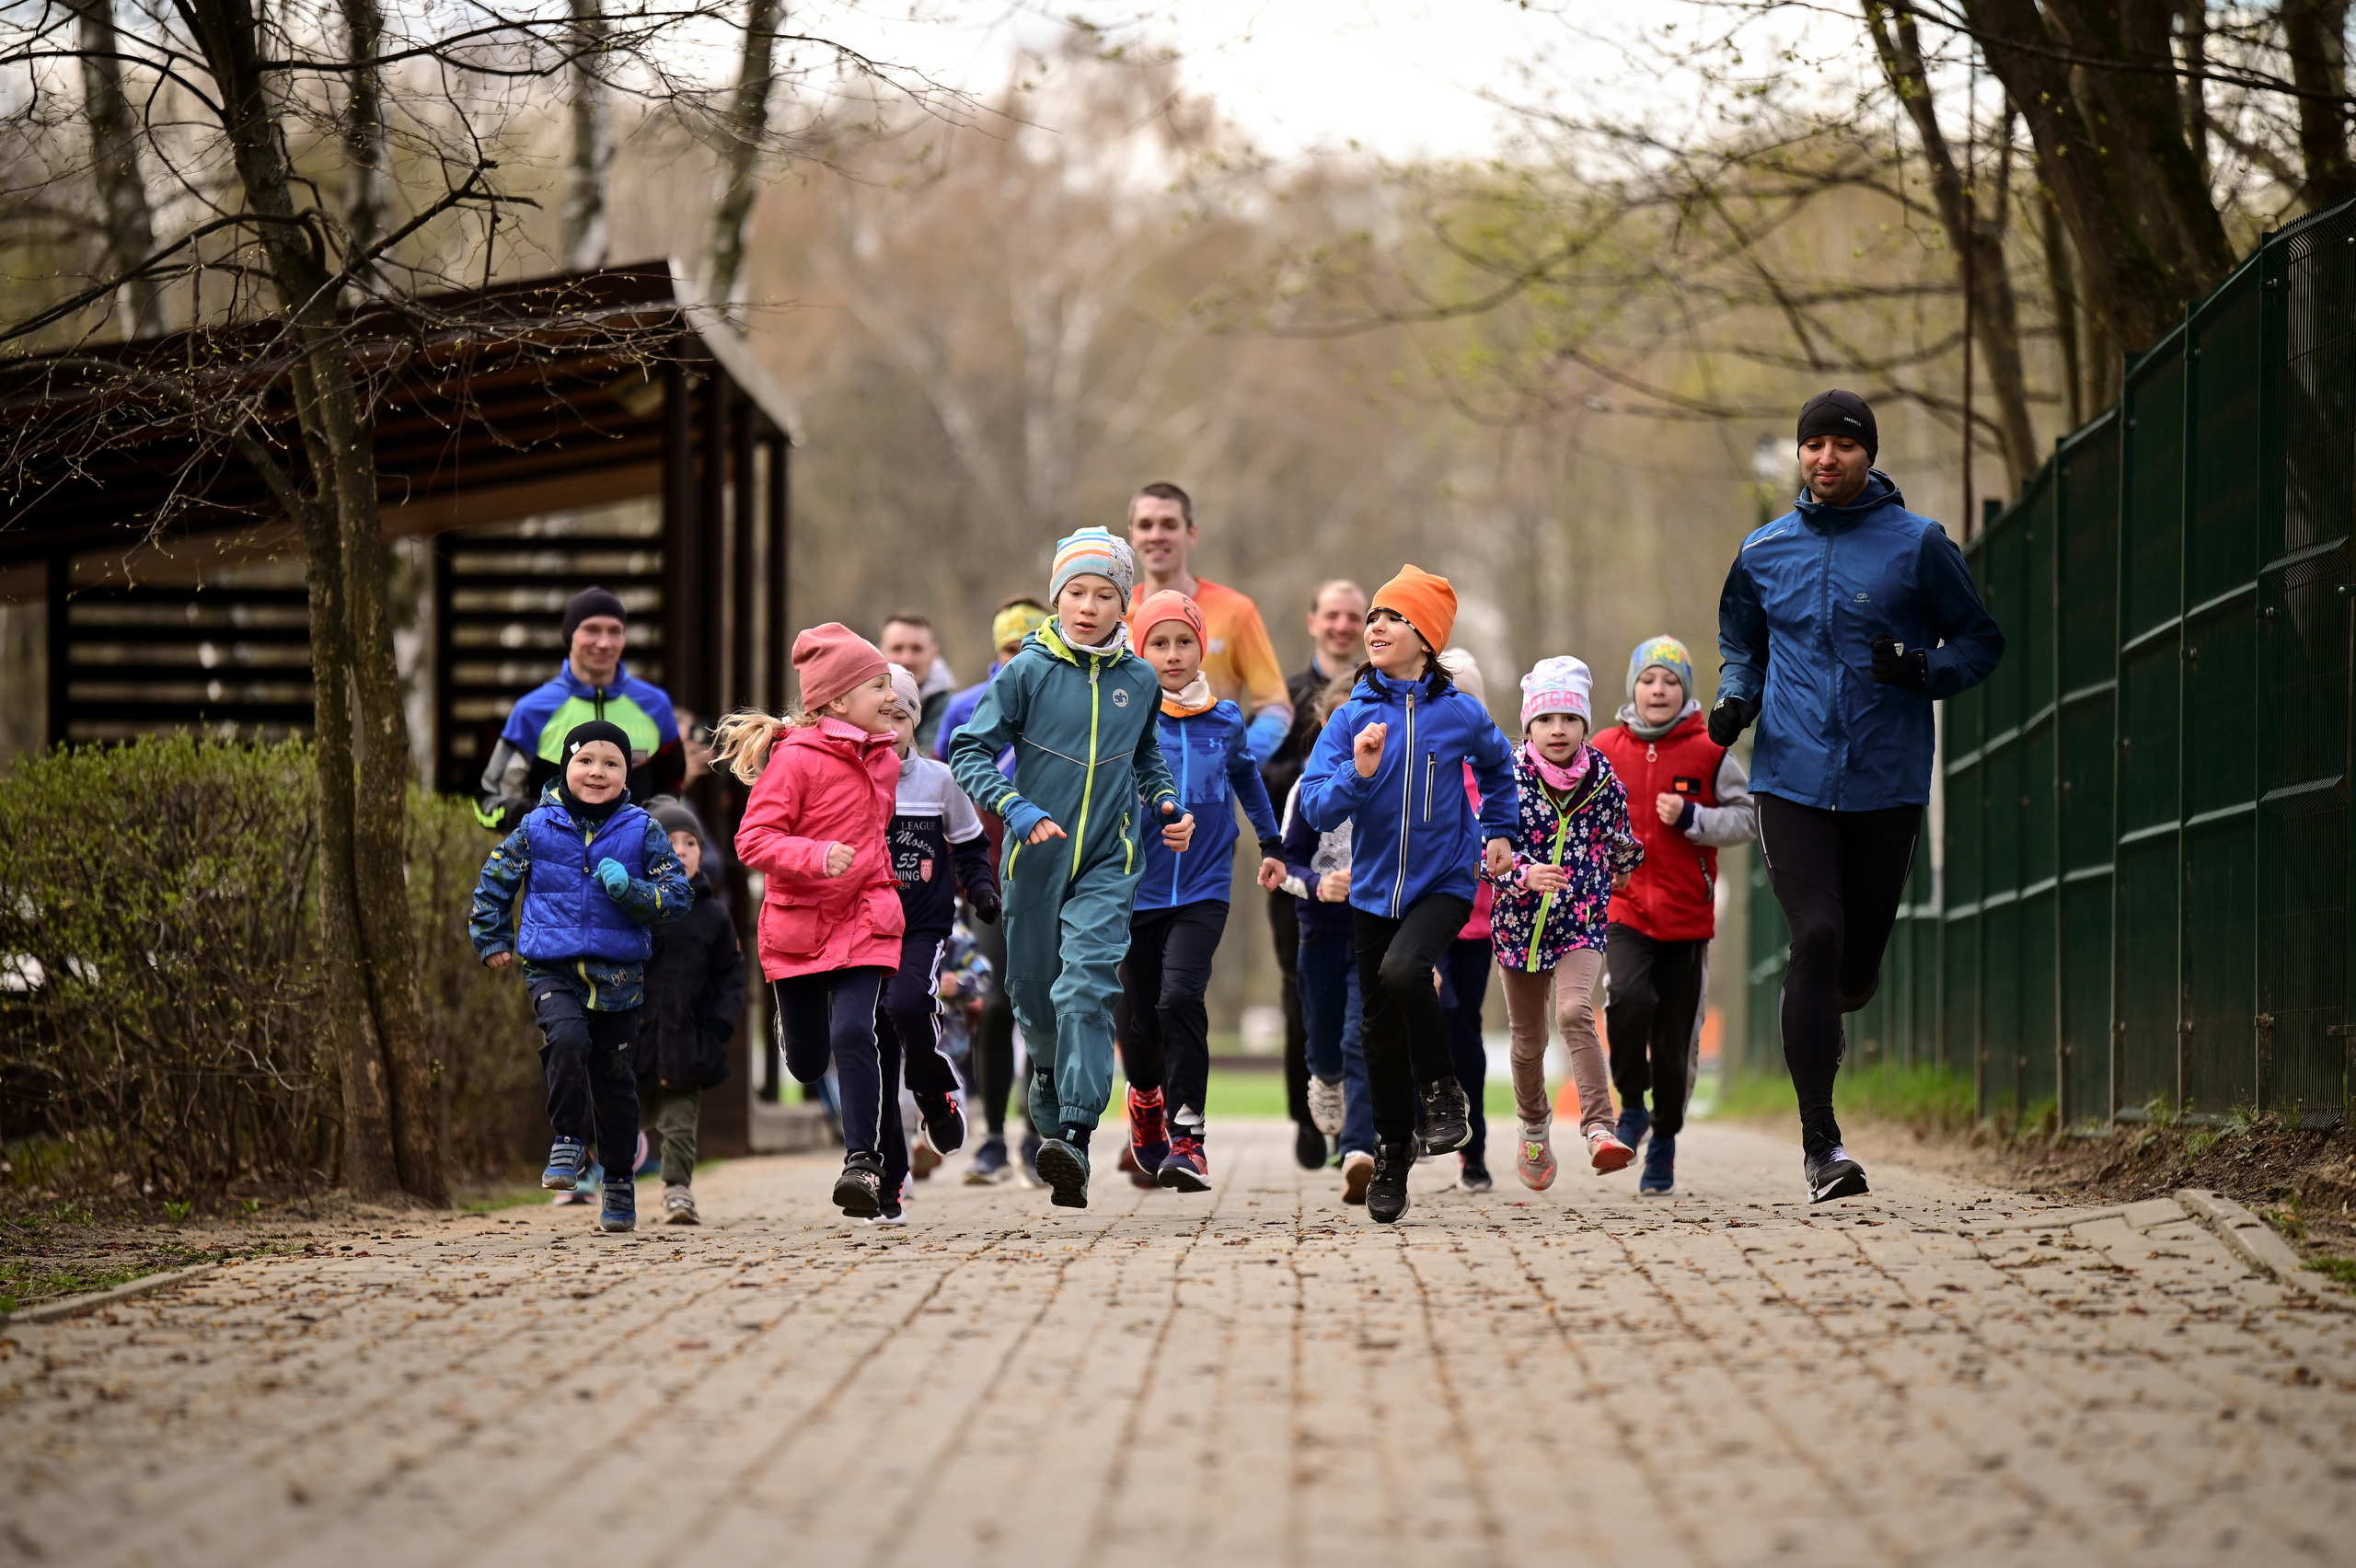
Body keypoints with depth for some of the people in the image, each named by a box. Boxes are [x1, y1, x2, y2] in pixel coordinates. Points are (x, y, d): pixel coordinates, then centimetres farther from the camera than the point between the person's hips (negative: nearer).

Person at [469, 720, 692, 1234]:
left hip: (618, 976, 1)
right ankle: (569, 1139, -12)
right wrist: (491, 939, 16)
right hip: (553, 972, -1)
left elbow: (679, 896, -1)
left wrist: (630, 889, -17)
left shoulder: (642, 832, 2)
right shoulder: (536, 829, 2)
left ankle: (620, 1182, 22)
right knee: (567, 1040, -29)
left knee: (614, 1077, 7)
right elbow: (493, 882, 16)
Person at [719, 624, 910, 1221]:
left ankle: (865, 1162, -21)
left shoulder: (883, 760, 7)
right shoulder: (795, 758, -13)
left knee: (855, 1033, -20)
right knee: (807, 1060, 8)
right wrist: (816, 856, -31)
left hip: (863, 920, 3)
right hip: (798, 925, -2)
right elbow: (753, 840, -18)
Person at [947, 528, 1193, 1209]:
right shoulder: (1027, 672, -4)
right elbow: (970, 753, -5)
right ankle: (1050, 1086, 44)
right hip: (1036, 859, 0)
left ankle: (1074, 1138, -27)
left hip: (1107, 863, 0)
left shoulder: (1139, 681, 5)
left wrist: (1167, 805, 7)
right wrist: (1017, 809, -20)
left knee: (1086, 988, -19)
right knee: (1034, 994, 12)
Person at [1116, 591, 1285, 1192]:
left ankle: (1187, 1138, -19)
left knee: (1180, 998, -21)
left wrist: (1271, 843, 32)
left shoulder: (1225, 720, 4)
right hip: (1138, 889, 0)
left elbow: (1246, 773, 23)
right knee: (1139, 1020, 8)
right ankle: (1146, 1097, 42)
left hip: (1203, 892, 0)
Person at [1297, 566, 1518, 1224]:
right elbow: (1317, 810, -11)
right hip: (1375, 890, 3)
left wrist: (1499, 831, 19)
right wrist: (1359, 773, -26)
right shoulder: (1350, 719, -4)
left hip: (1444, 882, -2)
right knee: (1382, 1029, 7)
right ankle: (1391, 1156, 23)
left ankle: (1442, 1090, -8)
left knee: (1403, 969, -30)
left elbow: (1497, 766, 19)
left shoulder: (1460, 715, -5)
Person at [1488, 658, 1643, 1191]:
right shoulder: (1509, 780, -9)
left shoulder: (1604, 781, -4)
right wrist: (1525, 874, -29)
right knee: (1528, 1040, 13)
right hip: (1520, 924, 1)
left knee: (1575, 1012, -26)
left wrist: (1604, 887, 26)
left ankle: (1599, 1129, -32)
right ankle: (1533, 1127, 40)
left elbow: (1621, 846, 15)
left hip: (1582, 925, -1)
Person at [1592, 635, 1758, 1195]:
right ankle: (1631, 1106, -4)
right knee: (1629, 997, -26)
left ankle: (1664, 1139, 24)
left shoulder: (1709, 752, 0)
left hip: (1687, 913, 0)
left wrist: (1692, 819, -12)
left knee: (1678, 1036, 4)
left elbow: (1748, 817, 3)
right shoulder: (1604, 750, 5)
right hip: (1622, 907, 0)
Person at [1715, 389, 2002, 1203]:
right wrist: (1735, 700, 3)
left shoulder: (1919, 545, 1)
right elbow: (1741, 646, 24)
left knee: (1858, 958, 6)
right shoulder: (1764, 552, 8)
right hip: (1792, 777, 0)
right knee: (1817, 936, -16)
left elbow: (1981, 641, 8)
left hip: (1887, 782, 0)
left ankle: (1823, 1014, 46)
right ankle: (1820, 1139, -13)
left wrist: (1924, 669, -12)